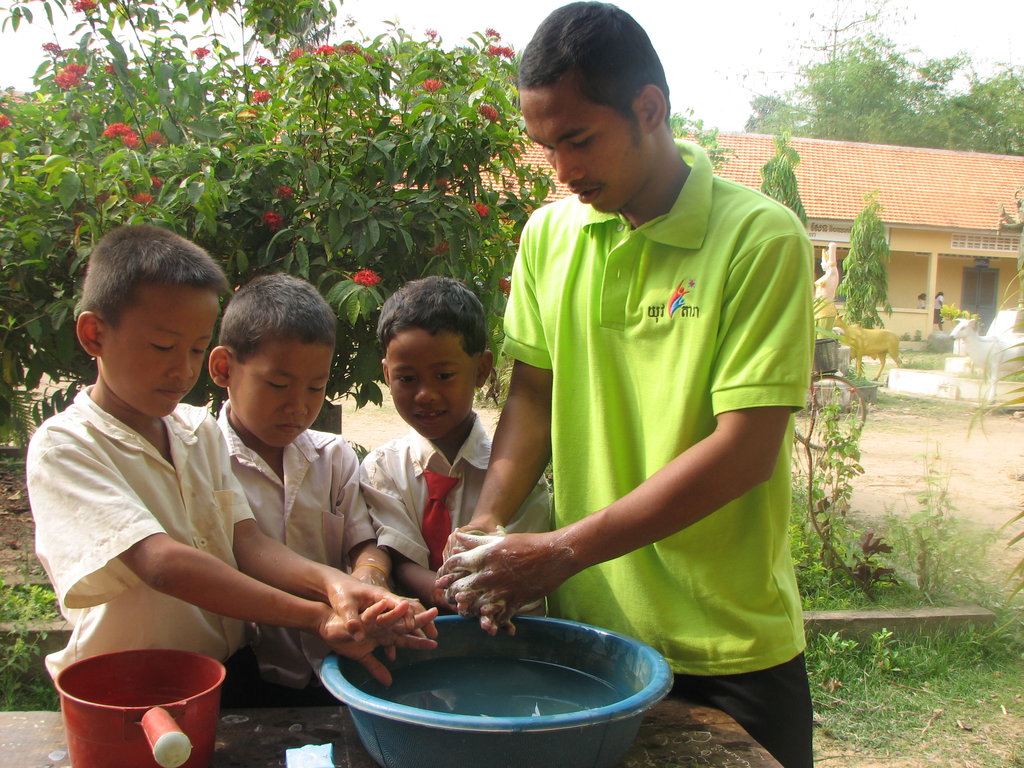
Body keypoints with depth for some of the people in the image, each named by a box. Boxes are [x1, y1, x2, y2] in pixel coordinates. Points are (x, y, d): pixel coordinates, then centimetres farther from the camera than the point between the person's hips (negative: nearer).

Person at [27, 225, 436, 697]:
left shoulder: (200, 429, 11)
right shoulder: (62, 446, -9)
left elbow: (247, 544, 1)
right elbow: (163, 564, -21)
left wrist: (328, 582, -19)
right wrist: (317, 618, -26)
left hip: (230, 680, 5)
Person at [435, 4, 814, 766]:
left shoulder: (759, 237, -13)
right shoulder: (548, 235, 2)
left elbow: (747, 447, -18)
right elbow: (533, 394, 7)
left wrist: (565, 549, -21)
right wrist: (486, 523, -10)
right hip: (587, 627, 4)